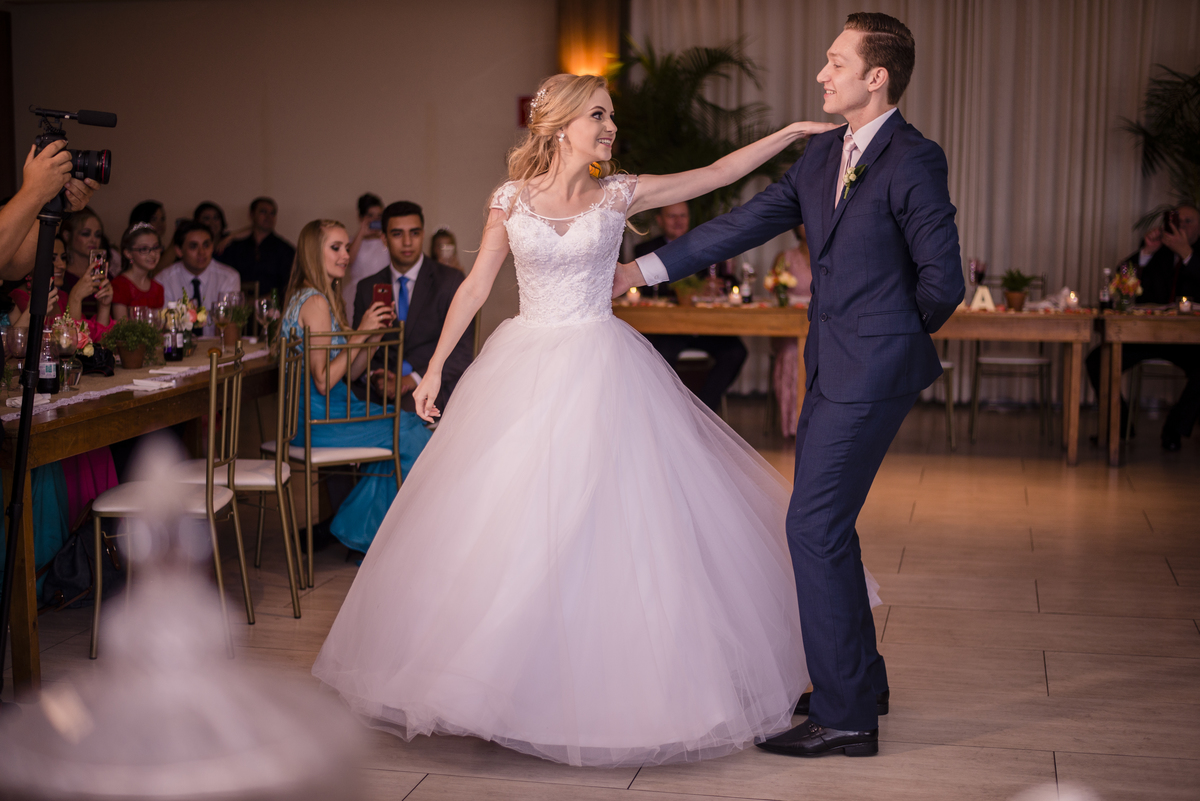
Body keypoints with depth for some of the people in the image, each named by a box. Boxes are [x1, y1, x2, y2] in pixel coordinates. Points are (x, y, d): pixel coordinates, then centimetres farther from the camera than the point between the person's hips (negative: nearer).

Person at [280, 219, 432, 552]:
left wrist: (375, 333, 0)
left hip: (331, 409, 10)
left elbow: (349, 373, 13)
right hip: (319, 420, -10)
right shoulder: (315, 302, -17)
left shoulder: (328, 298, 15)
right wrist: (361, 333, -17)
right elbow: (324, 381, -22)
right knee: (411, 436, -8)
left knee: (408, 423, 4)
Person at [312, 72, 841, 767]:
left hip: (600, 371, 0)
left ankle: (603, 683, 12)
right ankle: (512, 679, 19)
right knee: (509, 523, 3)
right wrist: (436, 367, 4)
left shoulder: (619, 194, 1)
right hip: (525, 369, 1)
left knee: (610, 523, -2)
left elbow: (718, 174, 1)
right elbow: (477, 285, 6)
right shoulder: (512, 200, 2)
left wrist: (793, 131, -5)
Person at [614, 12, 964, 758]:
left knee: (814, 528, -8)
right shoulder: (824, 153, 12)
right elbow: (749, 221, 14)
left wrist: (895, 335, 4)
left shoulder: (914, 161, -14)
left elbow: (944, 281, -13)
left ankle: (845, 718, 2)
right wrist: (645, 268, 12)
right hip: (833, 369, 9)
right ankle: (859, 682, 31)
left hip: (871, 373, -9)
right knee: (826, 527, 15)